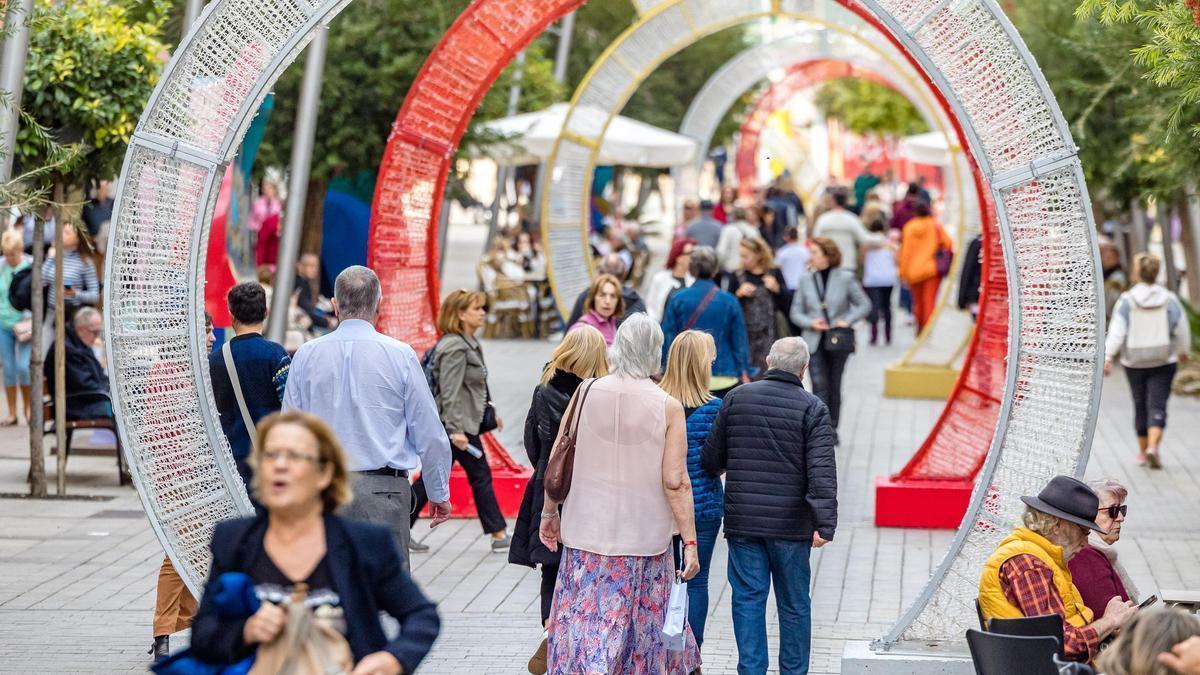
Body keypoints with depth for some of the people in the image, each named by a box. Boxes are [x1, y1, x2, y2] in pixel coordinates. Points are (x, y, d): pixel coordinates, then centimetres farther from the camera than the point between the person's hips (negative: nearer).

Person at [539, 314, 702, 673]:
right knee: (644, 624, 15)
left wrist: (549, 512, 15)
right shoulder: (668, 407, -9)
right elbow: (675, 483, -12)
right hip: (645, 536, -1)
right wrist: (690, 541, -6)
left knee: (585, 620, 4)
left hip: (588, 531, 1)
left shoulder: (586, 392, -3)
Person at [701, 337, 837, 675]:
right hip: (791, 523, -1)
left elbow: (711, 459, 6)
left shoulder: (737, 398, 1)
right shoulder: (812, 408, -6)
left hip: (742, 520, 2)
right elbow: (822, 472, -14)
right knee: (794, 603, 10)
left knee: (748, 598, 6)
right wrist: (825, 524, -15)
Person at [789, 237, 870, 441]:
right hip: (815, 342, 0)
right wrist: (810, 323, -12)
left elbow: (864, 305, 3)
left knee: (834, 387, 10)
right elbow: (796, 312, 7)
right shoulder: (806, 281, 4)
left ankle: (832, 429, 25)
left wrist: (848, 321, -11)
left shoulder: (845, 278, -2)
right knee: (819, 386, -10)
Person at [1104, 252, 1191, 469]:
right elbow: (1182, 329, 1)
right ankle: (1153, 446, -22)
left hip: (1134, 362, 1)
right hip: (1163, 361, -1)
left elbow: (1116, 331, -14)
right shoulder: (1169, 299, -4)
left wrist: (1108, 356, -16)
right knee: (1158, 405, -2)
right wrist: (1184, 351, 17)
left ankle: (1142, 451, 23)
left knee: (1140, 405, 14)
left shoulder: (1126, 300, -7)